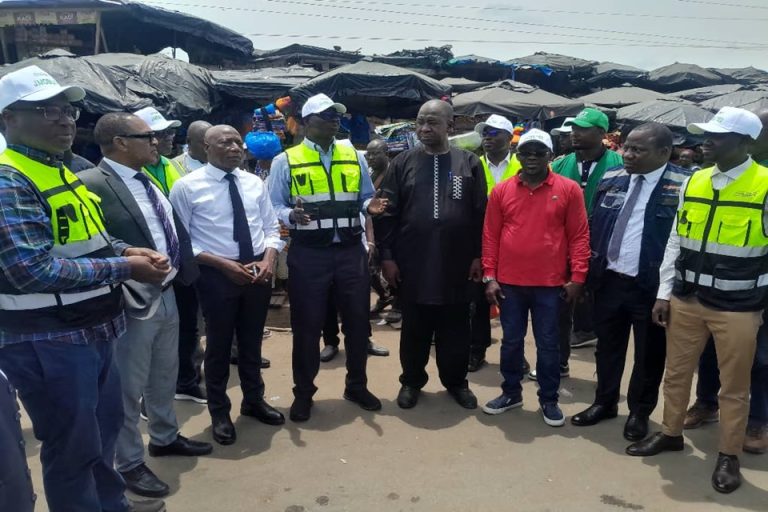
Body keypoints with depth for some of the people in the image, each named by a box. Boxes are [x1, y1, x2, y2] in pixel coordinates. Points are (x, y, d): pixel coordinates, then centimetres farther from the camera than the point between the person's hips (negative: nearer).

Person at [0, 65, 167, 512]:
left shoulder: (61, 172, 11)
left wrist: (124, 249, 0)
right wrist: (124, 268, -22)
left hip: (92, 331, 10)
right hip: (47, 341, -10)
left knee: (106, 426, 24)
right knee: (73, 448, 8)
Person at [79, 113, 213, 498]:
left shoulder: (149, 181, 11)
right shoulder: (90, 184, -17)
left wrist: (181, 268, 7)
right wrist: (131, 261, -22)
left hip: (166, 295, 9)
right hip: (132, 303, -8)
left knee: (164, 376, 23)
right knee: (128, 387, 8)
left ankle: (165, 437, 44)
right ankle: (129, 463, 27)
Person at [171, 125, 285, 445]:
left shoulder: (255, 183, 6)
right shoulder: (187, 187, -8)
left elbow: (271, 228, 8)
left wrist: (268, 260, -11)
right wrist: (224, 264, -18)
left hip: (259, 271, 4)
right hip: (216, 274, -4)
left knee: (252, 341, 19)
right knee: (218, 344, 11)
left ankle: (254, 401, 41)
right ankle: (220, 413, 32)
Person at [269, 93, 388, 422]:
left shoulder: (354, 157, 11)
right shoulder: (286, 161, 0)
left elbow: (364, 198, 14)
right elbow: (274, 207, -3)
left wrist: (370, 206, -8)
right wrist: (291, 216, -23)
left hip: (351, 251, 4)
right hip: (308, 254, -3)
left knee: (357, 320, 12)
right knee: (307, 325, 6)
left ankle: (357, 386, 32)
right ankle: (303, 392, 25)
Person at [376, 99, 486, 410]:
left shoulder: (469, 163, 3)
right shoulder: (403, 163, 3)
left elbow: (481, 213, 3)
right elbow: (388, 213, 0)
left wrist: (479, 255, -1)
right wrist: (387, 256, -5)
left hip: (456, 264, 0)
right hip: (412, 264, 0)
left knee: (455, 328, 12)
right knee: (415, 327, 12)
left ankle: (456, 381, 30)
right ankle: (412, 380, 29)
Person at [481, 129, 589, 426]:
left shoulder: (569, 189, -1)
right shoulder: (502, 190, 3)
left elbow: (579, 236, -1)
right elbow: (490, 235, 3)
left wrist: (577, 277, -6)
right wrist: (490, 276, -1)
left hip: (550, 284, -1)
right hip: (509, 282, 2)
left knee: (548, 344, 9)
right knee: (511, 341, 13)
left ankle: (549, 400, 25)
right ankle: (511, 393, 30)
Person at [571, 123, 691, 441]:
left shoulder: (684, 185, -12)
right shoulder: (611, 180, 5)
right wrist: (589, 269, 8)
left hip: (652, 286, -4)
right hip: (609, 280, 5)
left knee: (649, 353, 12)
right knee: (607, 346, 18)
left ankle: (639, 412, 32)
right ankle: (605, 402, 36)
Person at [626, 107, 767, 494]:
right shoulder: (693, 182, 5)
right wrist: (664, 293, 6)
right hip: (686, 298, 5)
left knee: (734, 386, 10)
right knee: (676, 372, 16)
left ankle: (729, 455, 28)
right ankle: (670, 433, 36)